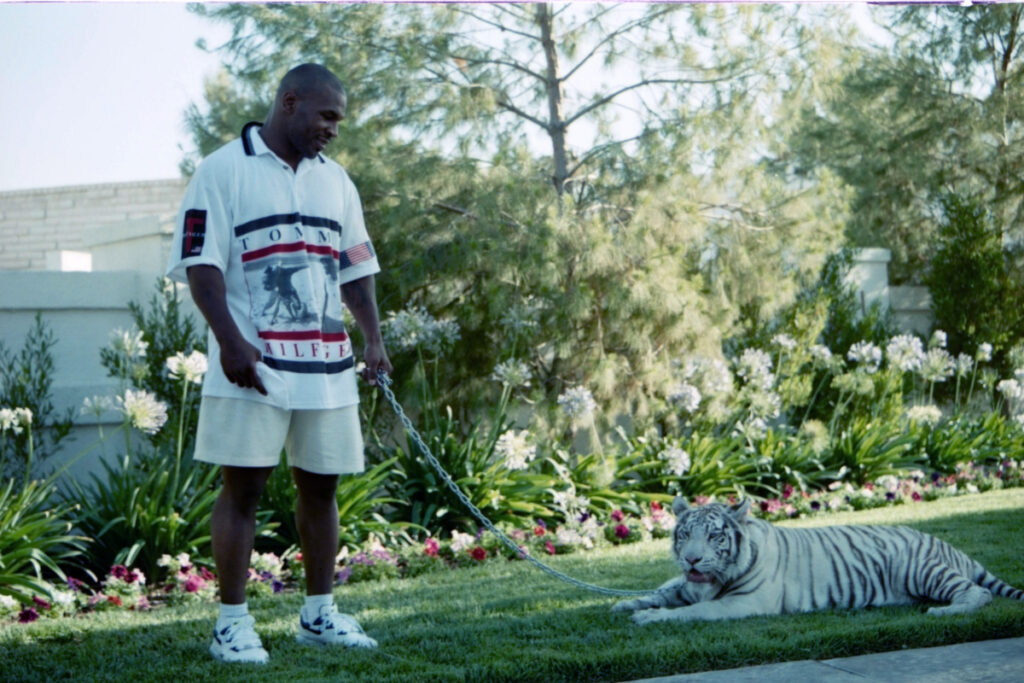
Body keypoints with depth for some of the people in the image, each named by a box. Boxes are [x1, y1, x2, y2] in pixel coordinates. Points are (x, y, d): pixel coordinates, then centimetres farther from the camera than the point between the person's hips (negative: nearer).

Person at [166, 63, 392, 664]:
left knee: (321, 485, 10)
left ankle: (320, 613, 20)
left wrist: (374, 337, 9)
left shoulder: (336, 181, 17)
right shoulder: (224, 171, -3)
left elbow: (357, 268, 20)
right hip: (253, 366, -6)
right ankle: (233, 622, 4)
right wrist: (231, 341, -18)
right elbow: (200, 263, -9)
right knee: (242, 488, -3)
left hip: (328, 366, 6)